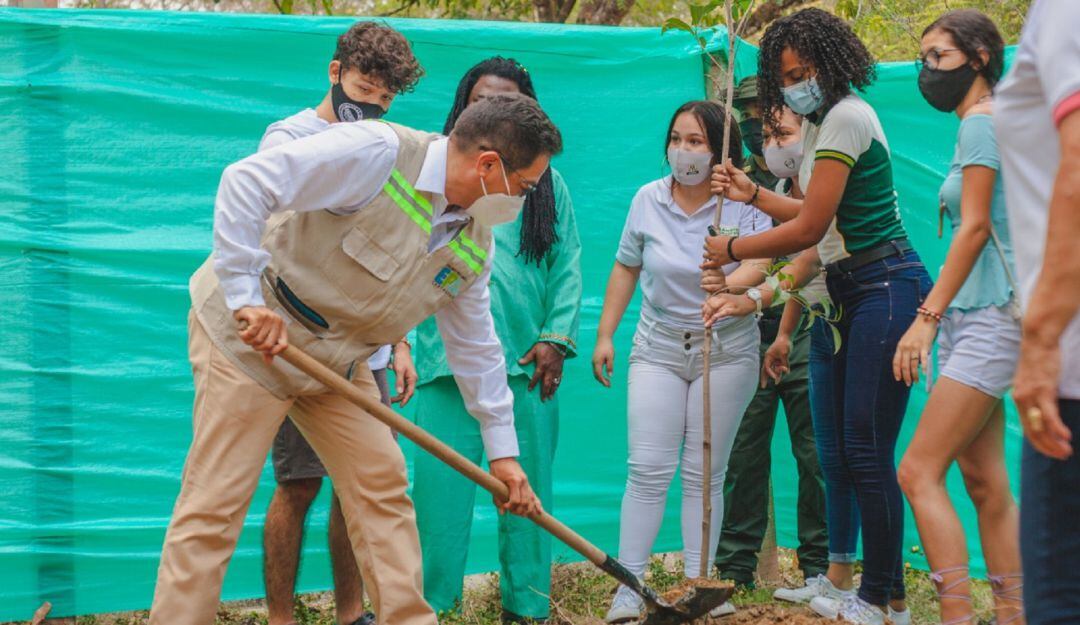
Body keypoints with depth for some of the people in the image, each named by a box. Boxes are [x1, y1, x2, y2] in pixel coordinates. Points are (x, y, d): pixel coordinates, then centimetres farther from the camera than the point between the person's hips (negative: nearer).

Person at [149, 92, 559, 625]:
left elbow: (476, 346, 13)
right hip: (248, 334, -8)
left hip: (337, 358, 8)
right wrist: (247, 296, -33)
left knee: (382, 486, 6)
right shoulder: (377, 152, -25)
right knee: (215, 504, -8)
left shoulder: (474, 243, 1)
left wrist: (502, 451, 14)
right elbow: (246, 183, -30)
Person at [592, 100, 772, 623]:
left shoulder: (743, 203, -9)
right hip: (658, 348, 2)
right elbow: (626, 268, 10)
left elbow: (757, 262, -25)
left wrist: (735, 287, -47)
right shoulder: (649, 199, 0)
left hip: (725, 351, -1)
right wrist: (605, 334, 7)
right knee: (648, 469, -7)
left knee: (704, 473, 4)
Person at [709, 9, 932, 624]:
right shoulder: (839, 116, 18)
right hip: (863, 295, 11)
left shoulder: (845, 117, -14)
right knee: (854, 447, 9)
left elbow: (809, 228, -15)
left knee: (868, 448, -11)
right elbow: (823, 218, 20)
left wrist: (732, 249, -4)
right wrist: (755, 194, 26)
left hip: (886, 290, -11)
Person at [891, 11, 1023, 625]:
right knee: (985, 480, 7)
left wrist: (928, 315, -19)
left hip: (989, 320, -10)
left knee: (920, 472, -14)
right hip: (976, 321, 10)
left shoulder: (981, 123, -9)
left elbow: (974, 228, -16)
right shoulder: (980, 126, 19)